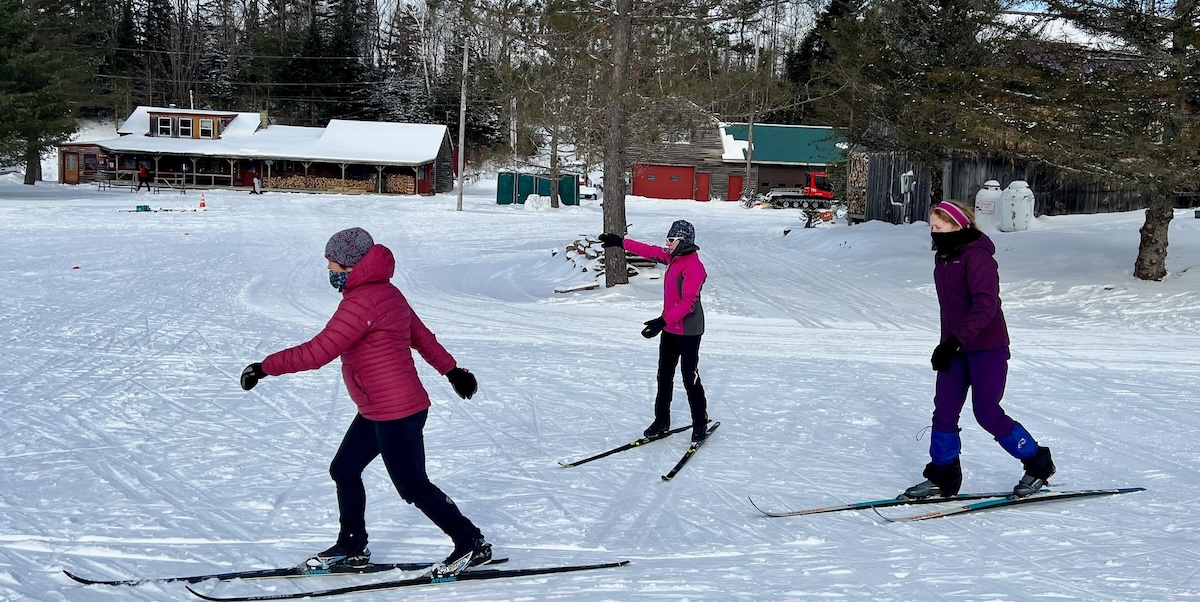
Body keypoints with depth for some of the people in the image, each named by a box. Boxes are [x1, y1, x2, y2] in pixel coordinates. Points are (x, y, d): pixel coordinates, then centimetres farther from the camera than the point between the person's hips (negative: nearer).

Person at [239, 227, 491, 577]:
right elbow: (421, 335, 20)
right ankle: (352, 548, 28)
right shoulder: (386, 292, 10)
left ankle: (472, 545, 12)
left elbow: (317, 352, -26)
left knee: (413, 486, 1)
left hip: (396, 413, -10)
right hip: (378, 411, 10)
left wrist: (265, 367, -19)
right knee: (344, 470, 16)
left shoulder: (361, 302, -22)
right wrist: (452, 371, 30)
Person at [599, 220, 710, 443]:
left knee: (690, 379, -2)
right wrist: (621, 242, 25)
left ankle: (700, 424, 9)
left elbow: (688, 302, -27)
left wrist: (663, 320, -33)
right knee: (664, 376, 13)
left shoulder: (693, 266, -21)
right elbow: (648, 250, 21)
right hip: (670, 328, 9)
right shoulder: (672, 258, 6)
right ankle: (661, 421, 22)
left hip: (688, 330, -9)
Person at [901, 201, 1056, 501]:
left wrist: (954, 340, -31)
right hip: (955, 349, 8)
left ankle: (1038, 464, 14)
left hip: (987, 347, -8)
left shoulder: (977, 256, -17)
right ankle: (942, 477, 13)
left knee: (987, 413, -4)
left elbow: (985, 304, -26)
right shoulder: (943, 257, 11)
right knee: (944, 411, 3)